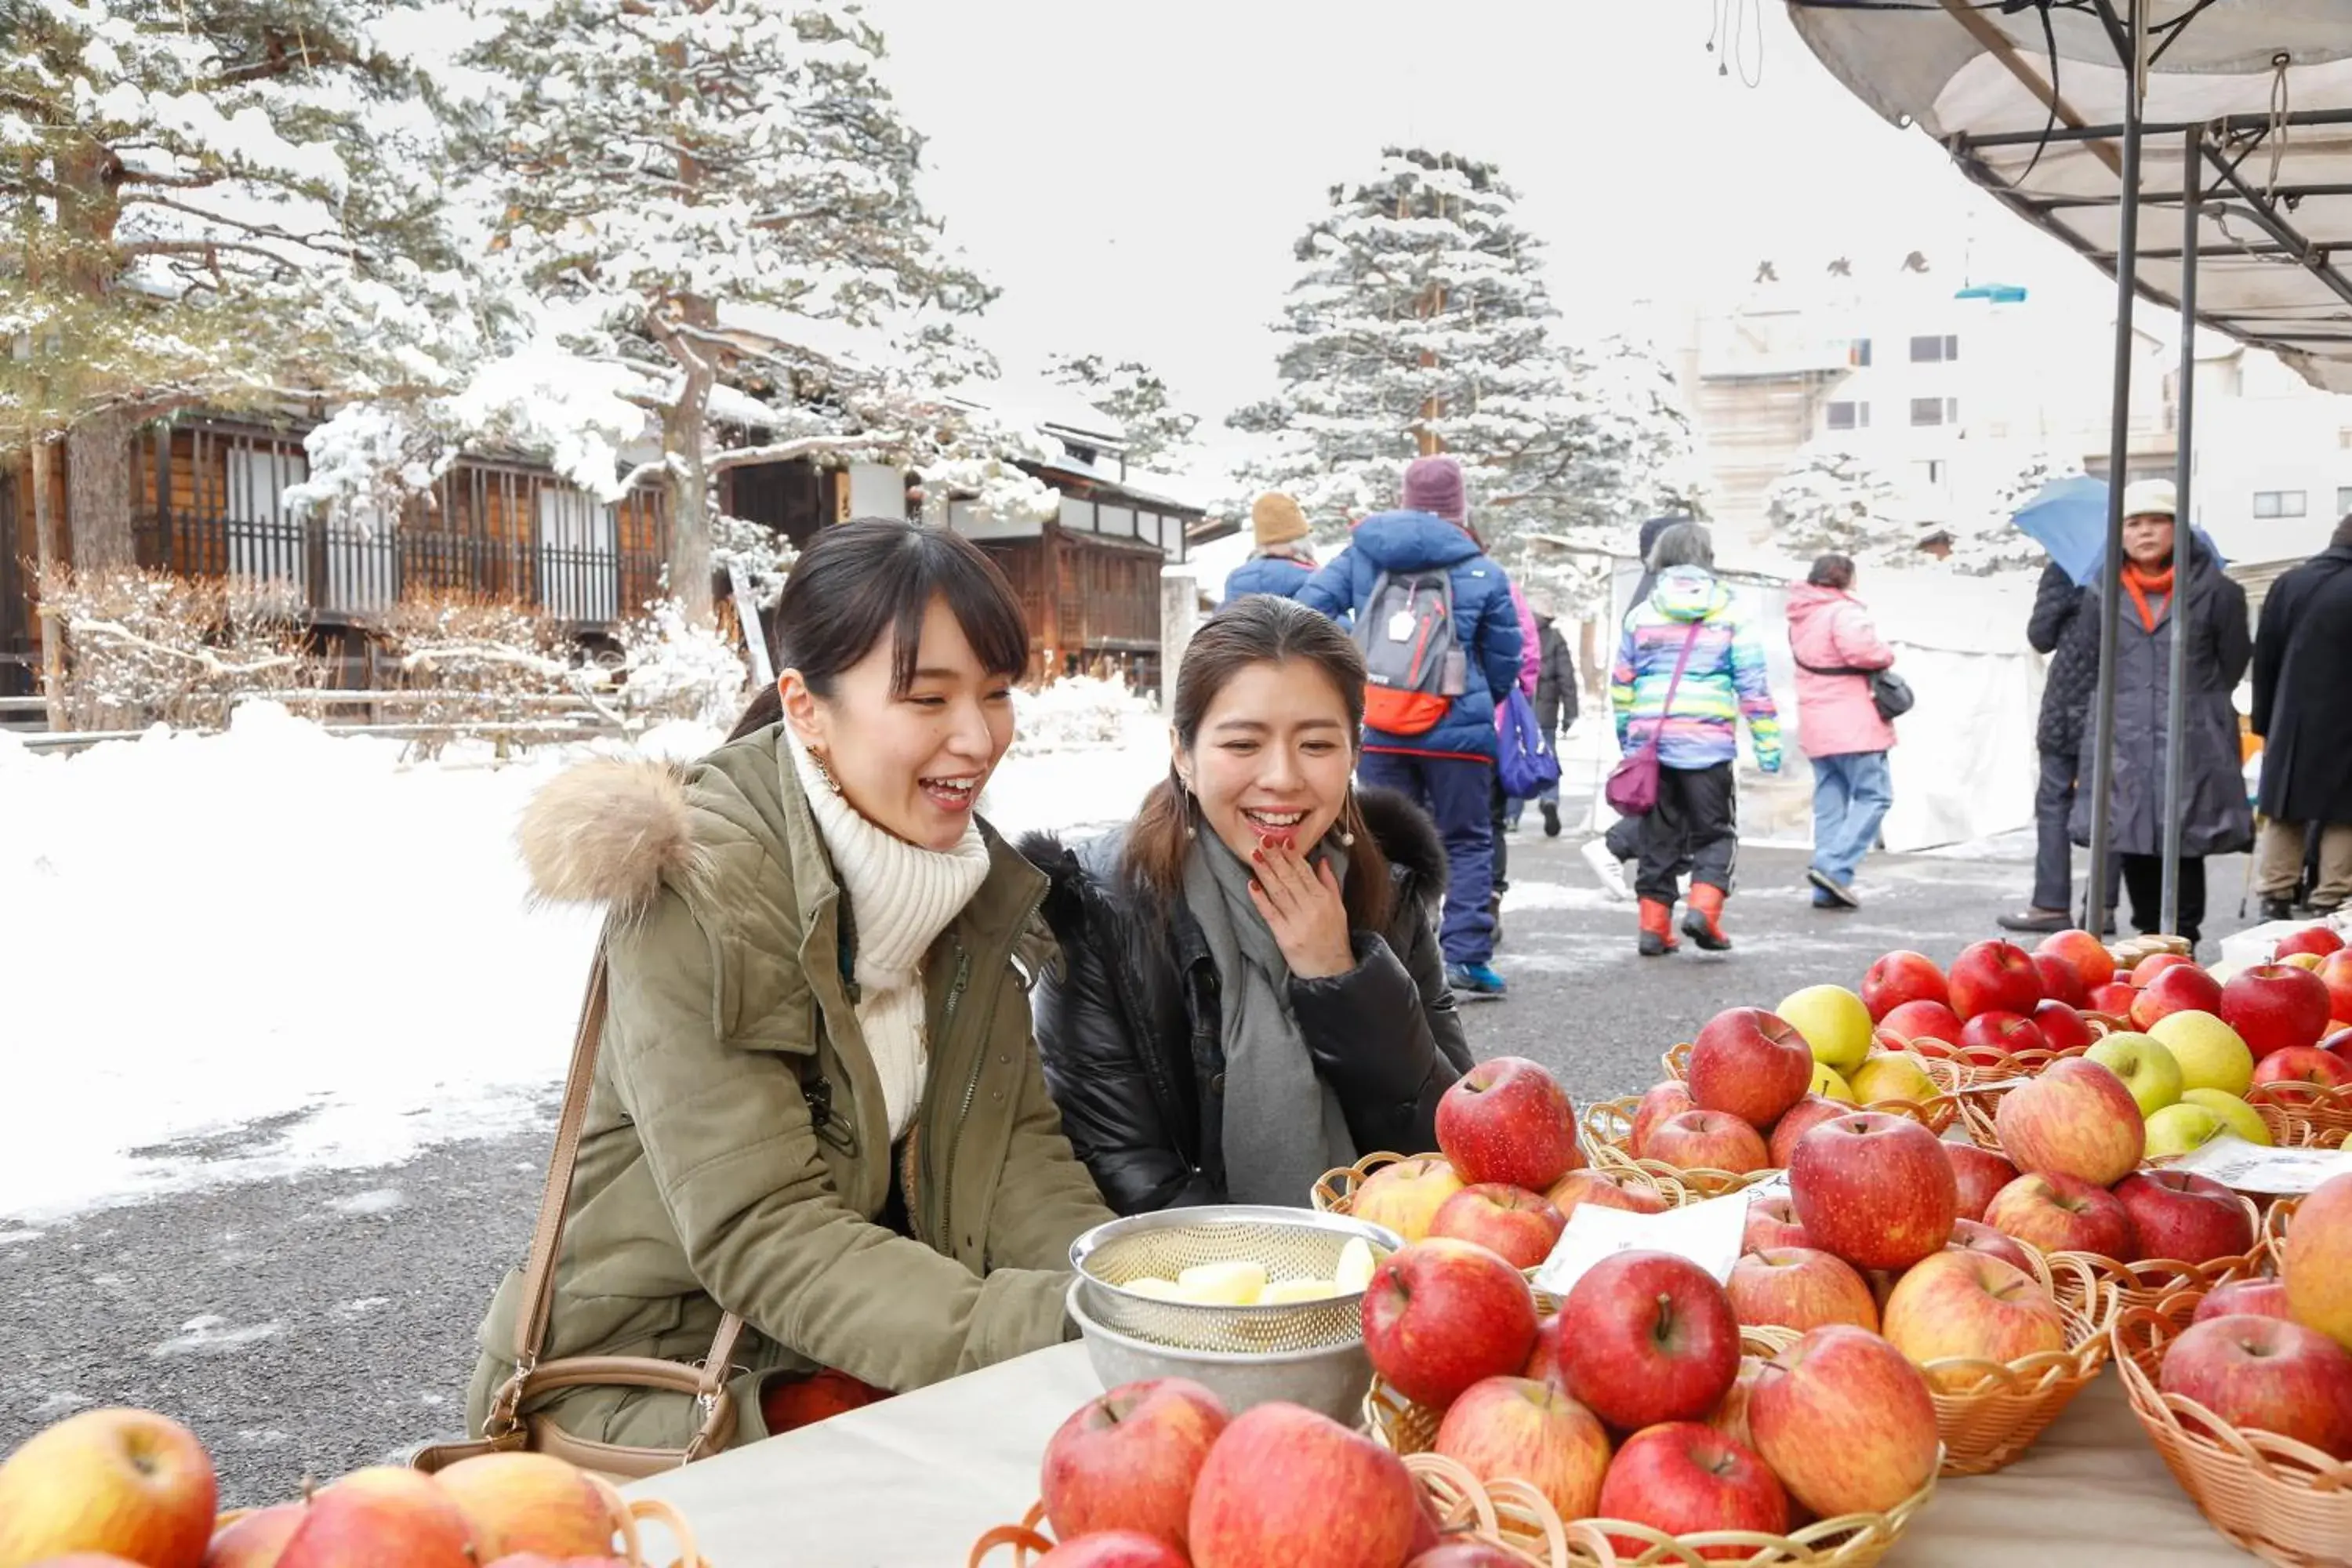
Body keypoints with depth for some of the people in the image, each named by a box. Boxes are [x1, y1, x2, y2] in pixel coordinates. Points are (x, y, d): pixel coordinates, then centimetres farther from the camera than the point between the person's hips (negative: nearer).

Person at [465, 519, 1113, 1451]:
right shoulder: (695, 893, -20)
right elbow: (764, 1237, -25)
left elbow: (1016, 1145, -1)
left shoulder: (974, 873, 1)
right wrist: (1051, 1327, -36)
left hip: (887, 1345, 6)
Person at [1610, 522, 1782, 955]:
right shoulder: (1730, 616, 0)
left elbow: (1621, 683, 12)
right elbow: (1753, 686, 0)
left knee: (1658, 835, 10)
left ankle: (1654, 924, 9)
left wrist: (1626, 739, 23)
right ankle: (1703, 907, -11)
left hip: (1650, 743, 3)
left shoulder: (1641, 615, 6)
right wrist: (1767, 743, 5)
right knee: (1714, 831, 8)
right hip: (1708, 744, -2)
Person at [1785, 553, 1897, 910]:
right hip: (1852, 723, -9)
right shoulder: (1843, 611, -12)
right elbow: (1860, 650, -26)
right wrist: (1887, 656, -6)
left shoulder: (1800, 618, 16)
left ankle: (1827, 889, 9)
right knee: (1874, 795, -3)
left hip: (1816, 724, 9)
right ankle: (1834, 867, -15)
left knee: (1829, 803, 10)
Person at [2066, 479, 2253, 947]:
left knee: (2184, 852, -1)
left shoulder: (2214, 592, -1)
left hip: (2191, 747, -3)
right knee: (2133, 852, 8)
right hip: (2124, 748, 3)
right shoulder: (2104, 595, 7)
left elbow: (2232, 666, 9)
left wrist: (2191, 706, 11)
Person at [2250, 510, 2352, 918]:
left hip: (2291, 727, 4)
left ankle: (2275, 904, 9)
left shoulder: (2288, 584, 3)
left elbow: (2264, 660, 6)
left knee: (2284, 818, 10)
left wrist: (2265, 722, 12)